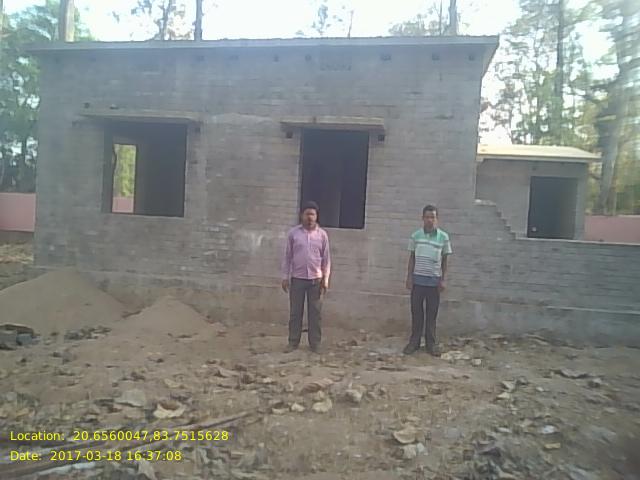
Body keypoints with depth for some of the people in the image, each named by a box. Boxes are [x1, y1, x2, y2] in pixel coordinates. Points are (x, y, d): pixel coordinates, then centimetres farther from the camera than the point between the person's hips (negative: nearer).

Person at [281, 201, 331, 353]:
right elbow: (287, 256, 3)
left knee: (315, 313, 5)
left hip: (315, 279, 0)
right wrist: (285, 277, -1)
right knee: (295, 312, 5)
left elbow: (326, 258, 4)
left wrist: (325, 279, -1)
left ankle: (315, 343, 14)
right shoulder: (293, 233, 0)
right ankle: (293, 342, 16)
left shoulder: (322, 235, 1)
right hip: (297, 278, 0)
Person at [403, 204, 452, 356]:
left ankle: (431, 343, 17)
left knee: (432, 313, 7)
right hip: (418, 279, 1)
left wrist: (443, 280, -1)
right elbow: (412, 257, 6)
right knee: (416, 311, 6)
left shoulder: (443, 237, -2)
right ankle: (414, 341, 16)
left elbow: (444, 260, 3)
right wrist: (409, 277, 1)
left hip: (434, 280, -1)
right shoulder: (415, 235, 0)